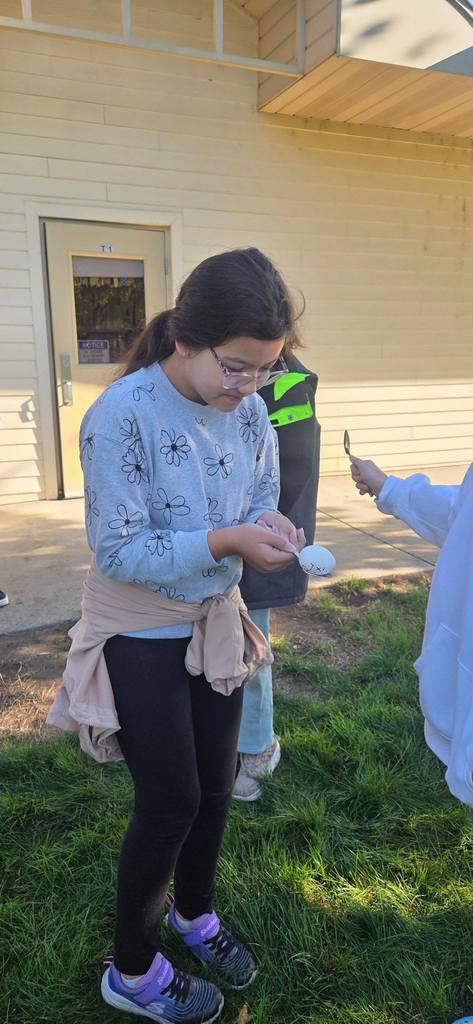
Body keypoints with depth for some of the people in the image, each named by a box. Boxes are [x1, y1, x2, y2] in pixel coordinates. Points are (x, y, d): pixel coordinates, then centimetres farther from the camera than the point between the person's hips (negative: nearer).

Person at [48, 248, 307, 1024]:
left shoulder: (248, 409, -7)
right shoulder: (122, 415, -25)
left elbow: (260, 499, 3)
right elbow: (118, 551, -23)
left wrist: (271, 528, -20)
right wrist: (223, 543, -31)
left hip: (215, 622, 6)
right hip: (141, 633, -6)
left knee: (216, 786, 18)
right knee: (171, 802, 5)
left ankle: (193, 913, 49)